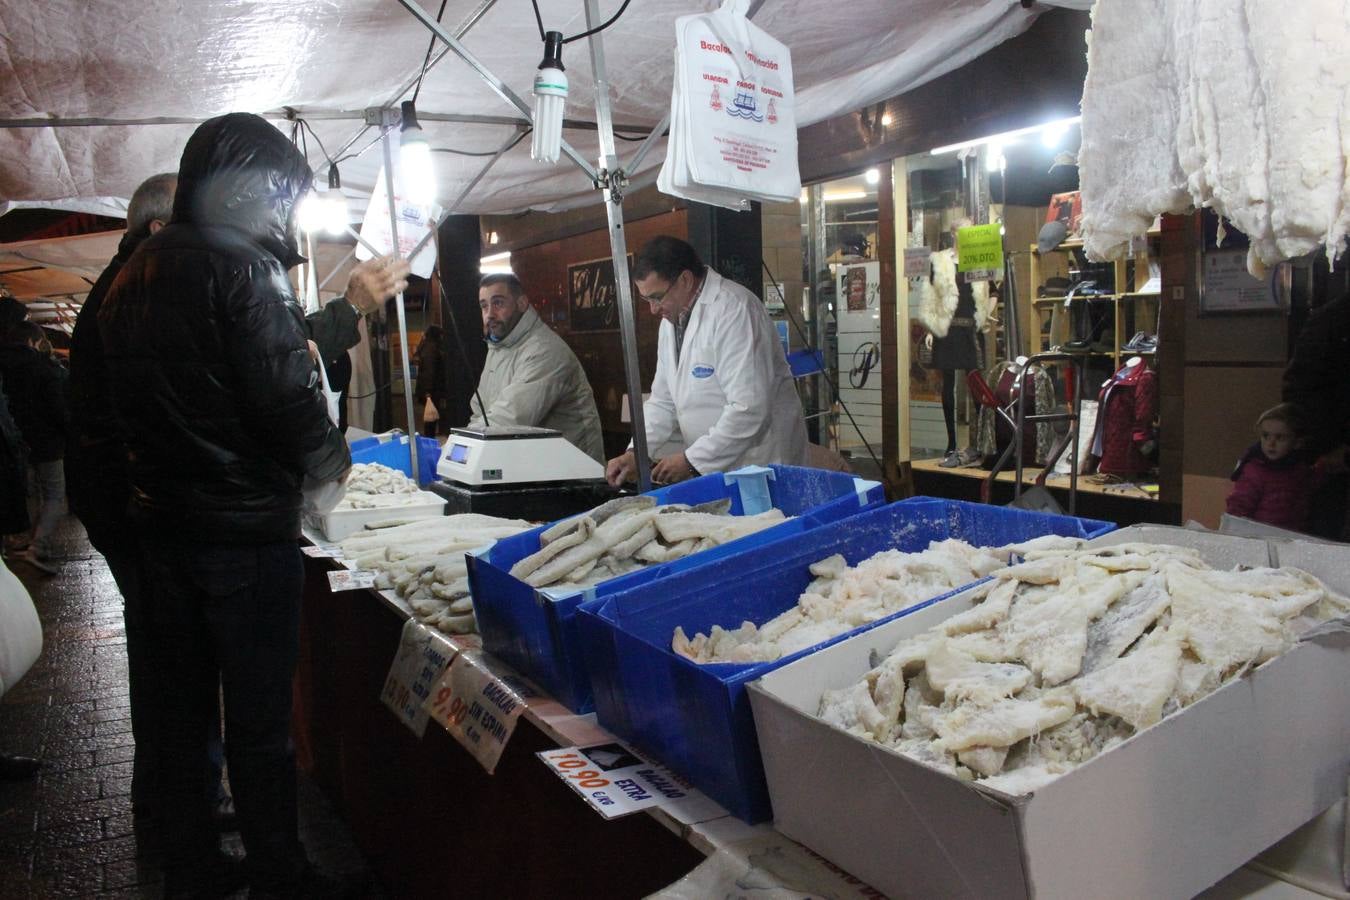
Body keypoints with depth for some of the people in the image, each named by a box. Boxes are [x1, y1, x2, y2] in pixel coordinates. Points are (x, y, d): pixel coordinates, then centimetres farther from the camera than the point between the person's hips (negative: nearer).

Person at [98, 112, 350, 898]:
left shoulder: (133, 276, 12)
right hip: (246, 529, -8)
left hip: (164, 523, 8)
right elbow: (287, 398, -22)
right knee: (260, 719, 3)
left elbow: (127, 400, 15)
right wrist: (329, 458, -3)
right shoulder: (240, 268, -15)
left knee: (184, 703, 18)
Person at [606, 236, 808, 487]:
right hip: (711, 470, 7)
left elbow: (749, 409, -26)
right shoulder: (673, 316, 8)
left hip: (760, 469, -7)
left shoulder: (733, 309, -19)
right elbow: (664, 399, 13)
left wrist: (691, 461, -21)